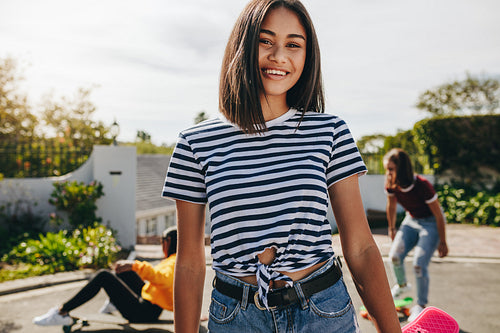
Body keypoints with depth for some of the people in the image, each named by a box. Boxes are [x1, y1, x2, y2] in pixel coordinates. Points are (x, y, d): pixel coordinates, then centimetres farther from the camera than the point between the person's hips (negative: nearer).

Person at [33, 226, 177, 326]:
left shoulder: (174, 263, -19)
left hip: (144, 313, -10)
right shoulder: (172, 260, 12)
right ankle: (113, 303, 39)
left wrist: (136, 265, -45)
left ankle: (61, 313, -10)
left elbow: (164, 279, -41)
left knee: (103, 276, -15)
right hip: (145, 299, 10)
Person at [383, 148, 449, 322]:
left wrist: (442, 242, -12)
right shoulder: (391, 185, -17)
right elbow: (391, 207, 5)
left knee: (419, 264, -14)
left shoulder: (422, 185, -33)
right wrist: (392, 228, 17)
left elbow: (438, 215, -21)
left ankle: (421, 305, 7)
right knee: (395, 256, -7)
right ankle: (402, 285, 27)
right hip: (411, 220, 5)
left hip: (431, 223, -5)